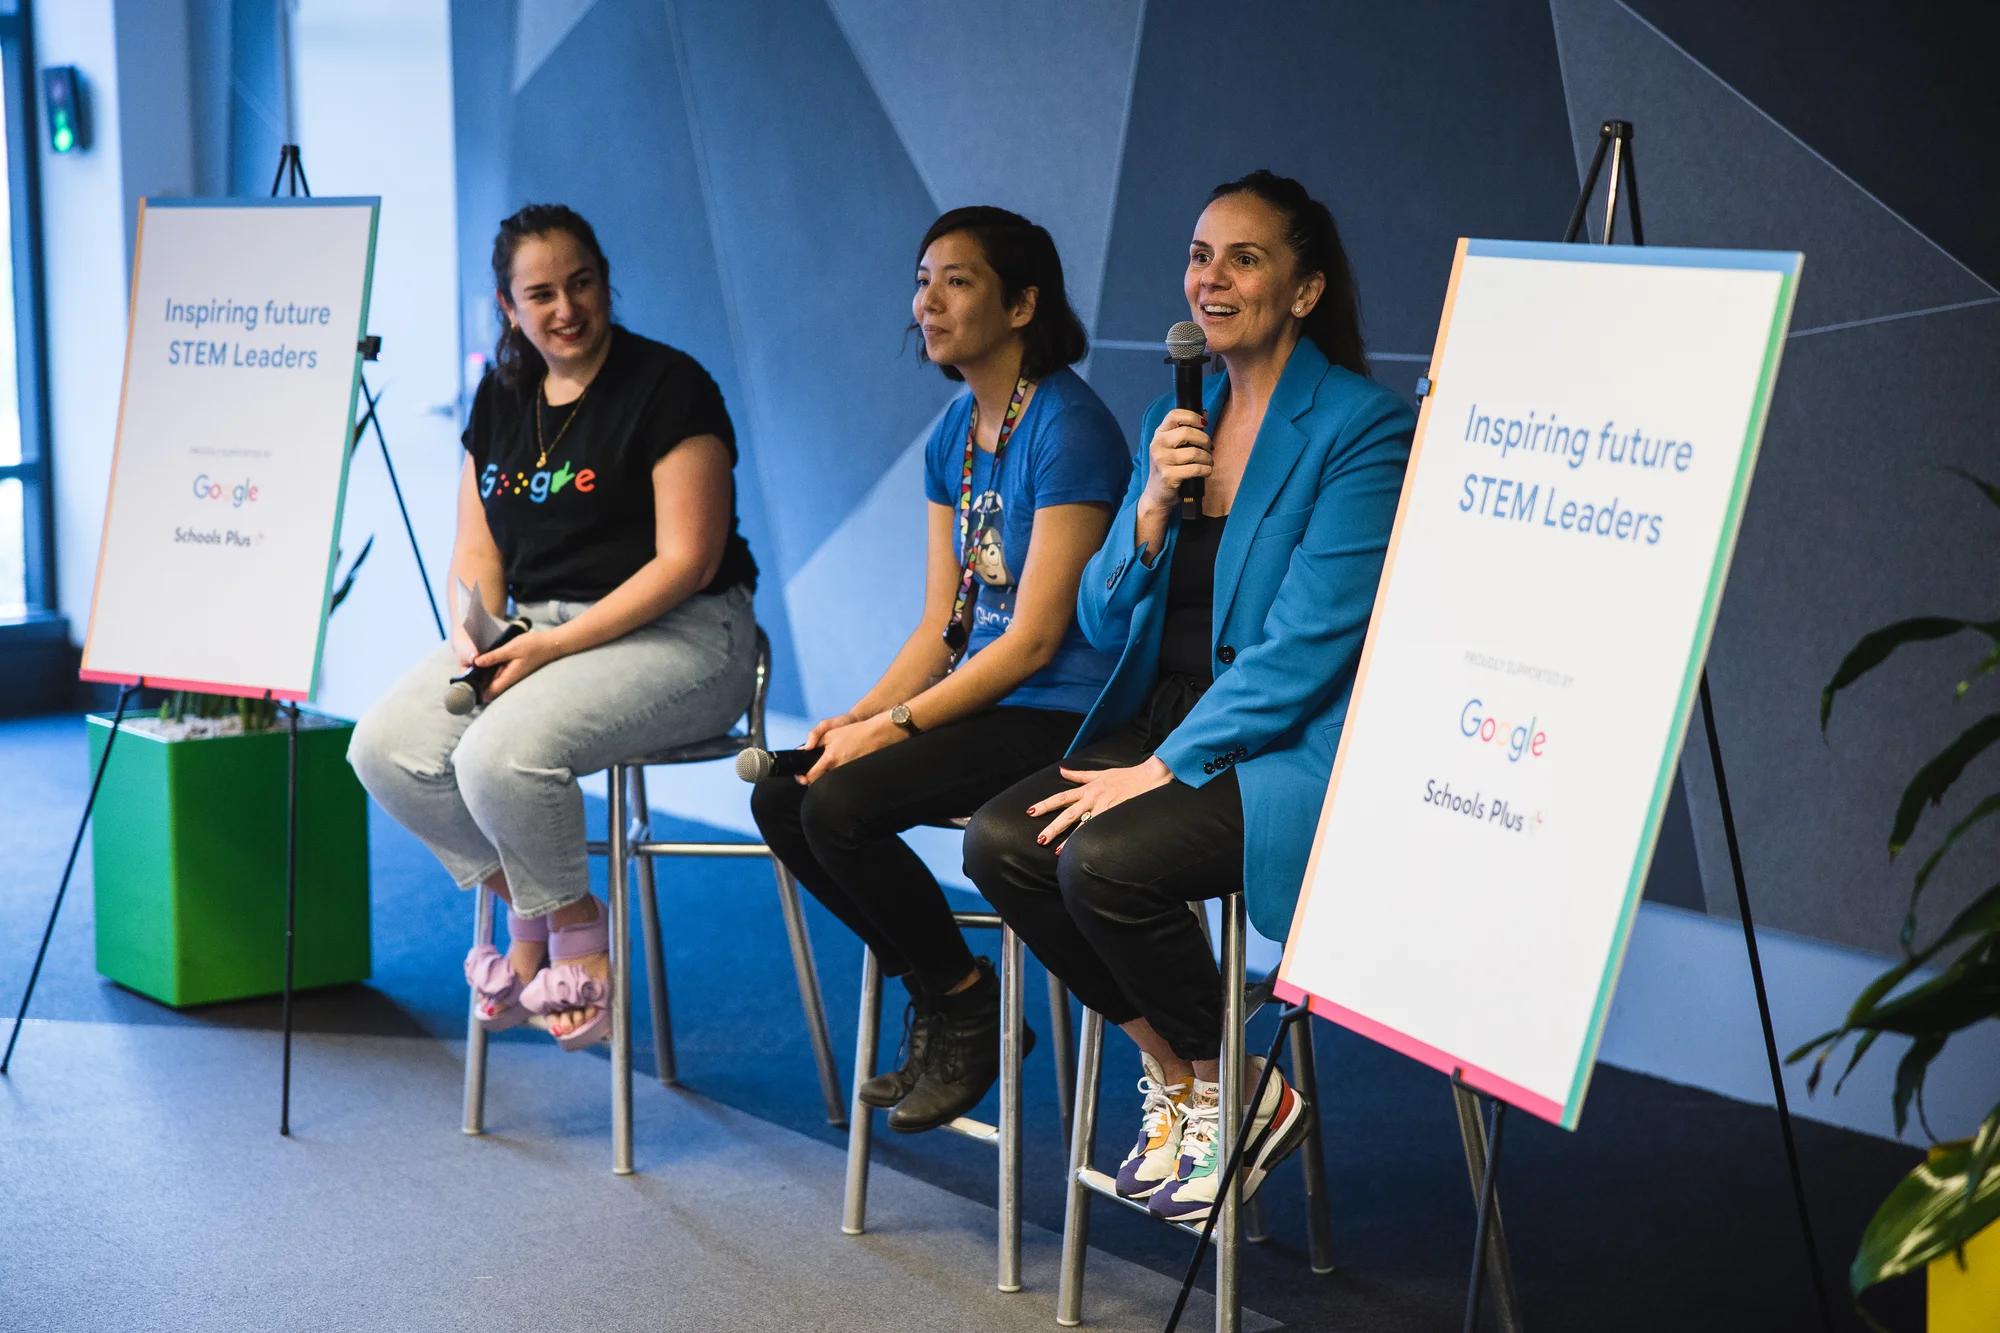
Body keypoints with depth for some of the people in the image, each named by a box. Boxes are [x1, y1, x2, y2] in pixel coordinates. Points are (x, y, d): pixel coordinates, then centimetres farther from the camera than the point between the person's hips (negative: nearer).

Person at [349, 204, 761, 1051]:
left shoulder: (668, 388, -9)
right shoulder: (501, 397, 13)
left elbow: (686, 562, -15)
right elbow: (477, 548, 16)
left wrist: (554, 645, -21)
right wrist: (475, 637, -8)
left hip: (673, 635, -7)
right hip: (532, 628, 7)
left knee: (501, 755, -31)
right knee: (385, 749, -15)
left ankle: (576, 928, -4)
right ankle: (525, 909, 4)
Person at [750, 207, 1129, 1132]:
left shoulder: (1068, 429, -15)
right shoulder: (953, 433, 12)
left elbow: (1033, 639, -18)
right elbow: (942, 622, 13)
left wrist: (894, 726, -17)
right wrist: (859, 714, -3)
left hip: (1063, 716, -9)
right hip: (980, 694, 9)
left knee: (842, 805, -23)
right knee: (781, 796, -6)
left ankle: (966, 1004, 0)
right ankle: (934, 991, 8)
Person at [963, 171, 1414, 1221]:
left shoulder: (1360, 427, -9)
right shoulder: (1176, 420, 13)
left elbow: (1311, 637, -16)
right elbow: (1103, 622, 11)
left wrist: (1169, 763, -19)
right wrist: (1151, 511, -8)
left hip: (1296, 750, -7)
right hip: (1161, 727, 7)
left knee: (1105, 861, -28)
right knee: (1001, 843, -15)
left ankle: (1233, 1090, -2)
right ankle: (1174, 1074, 2)